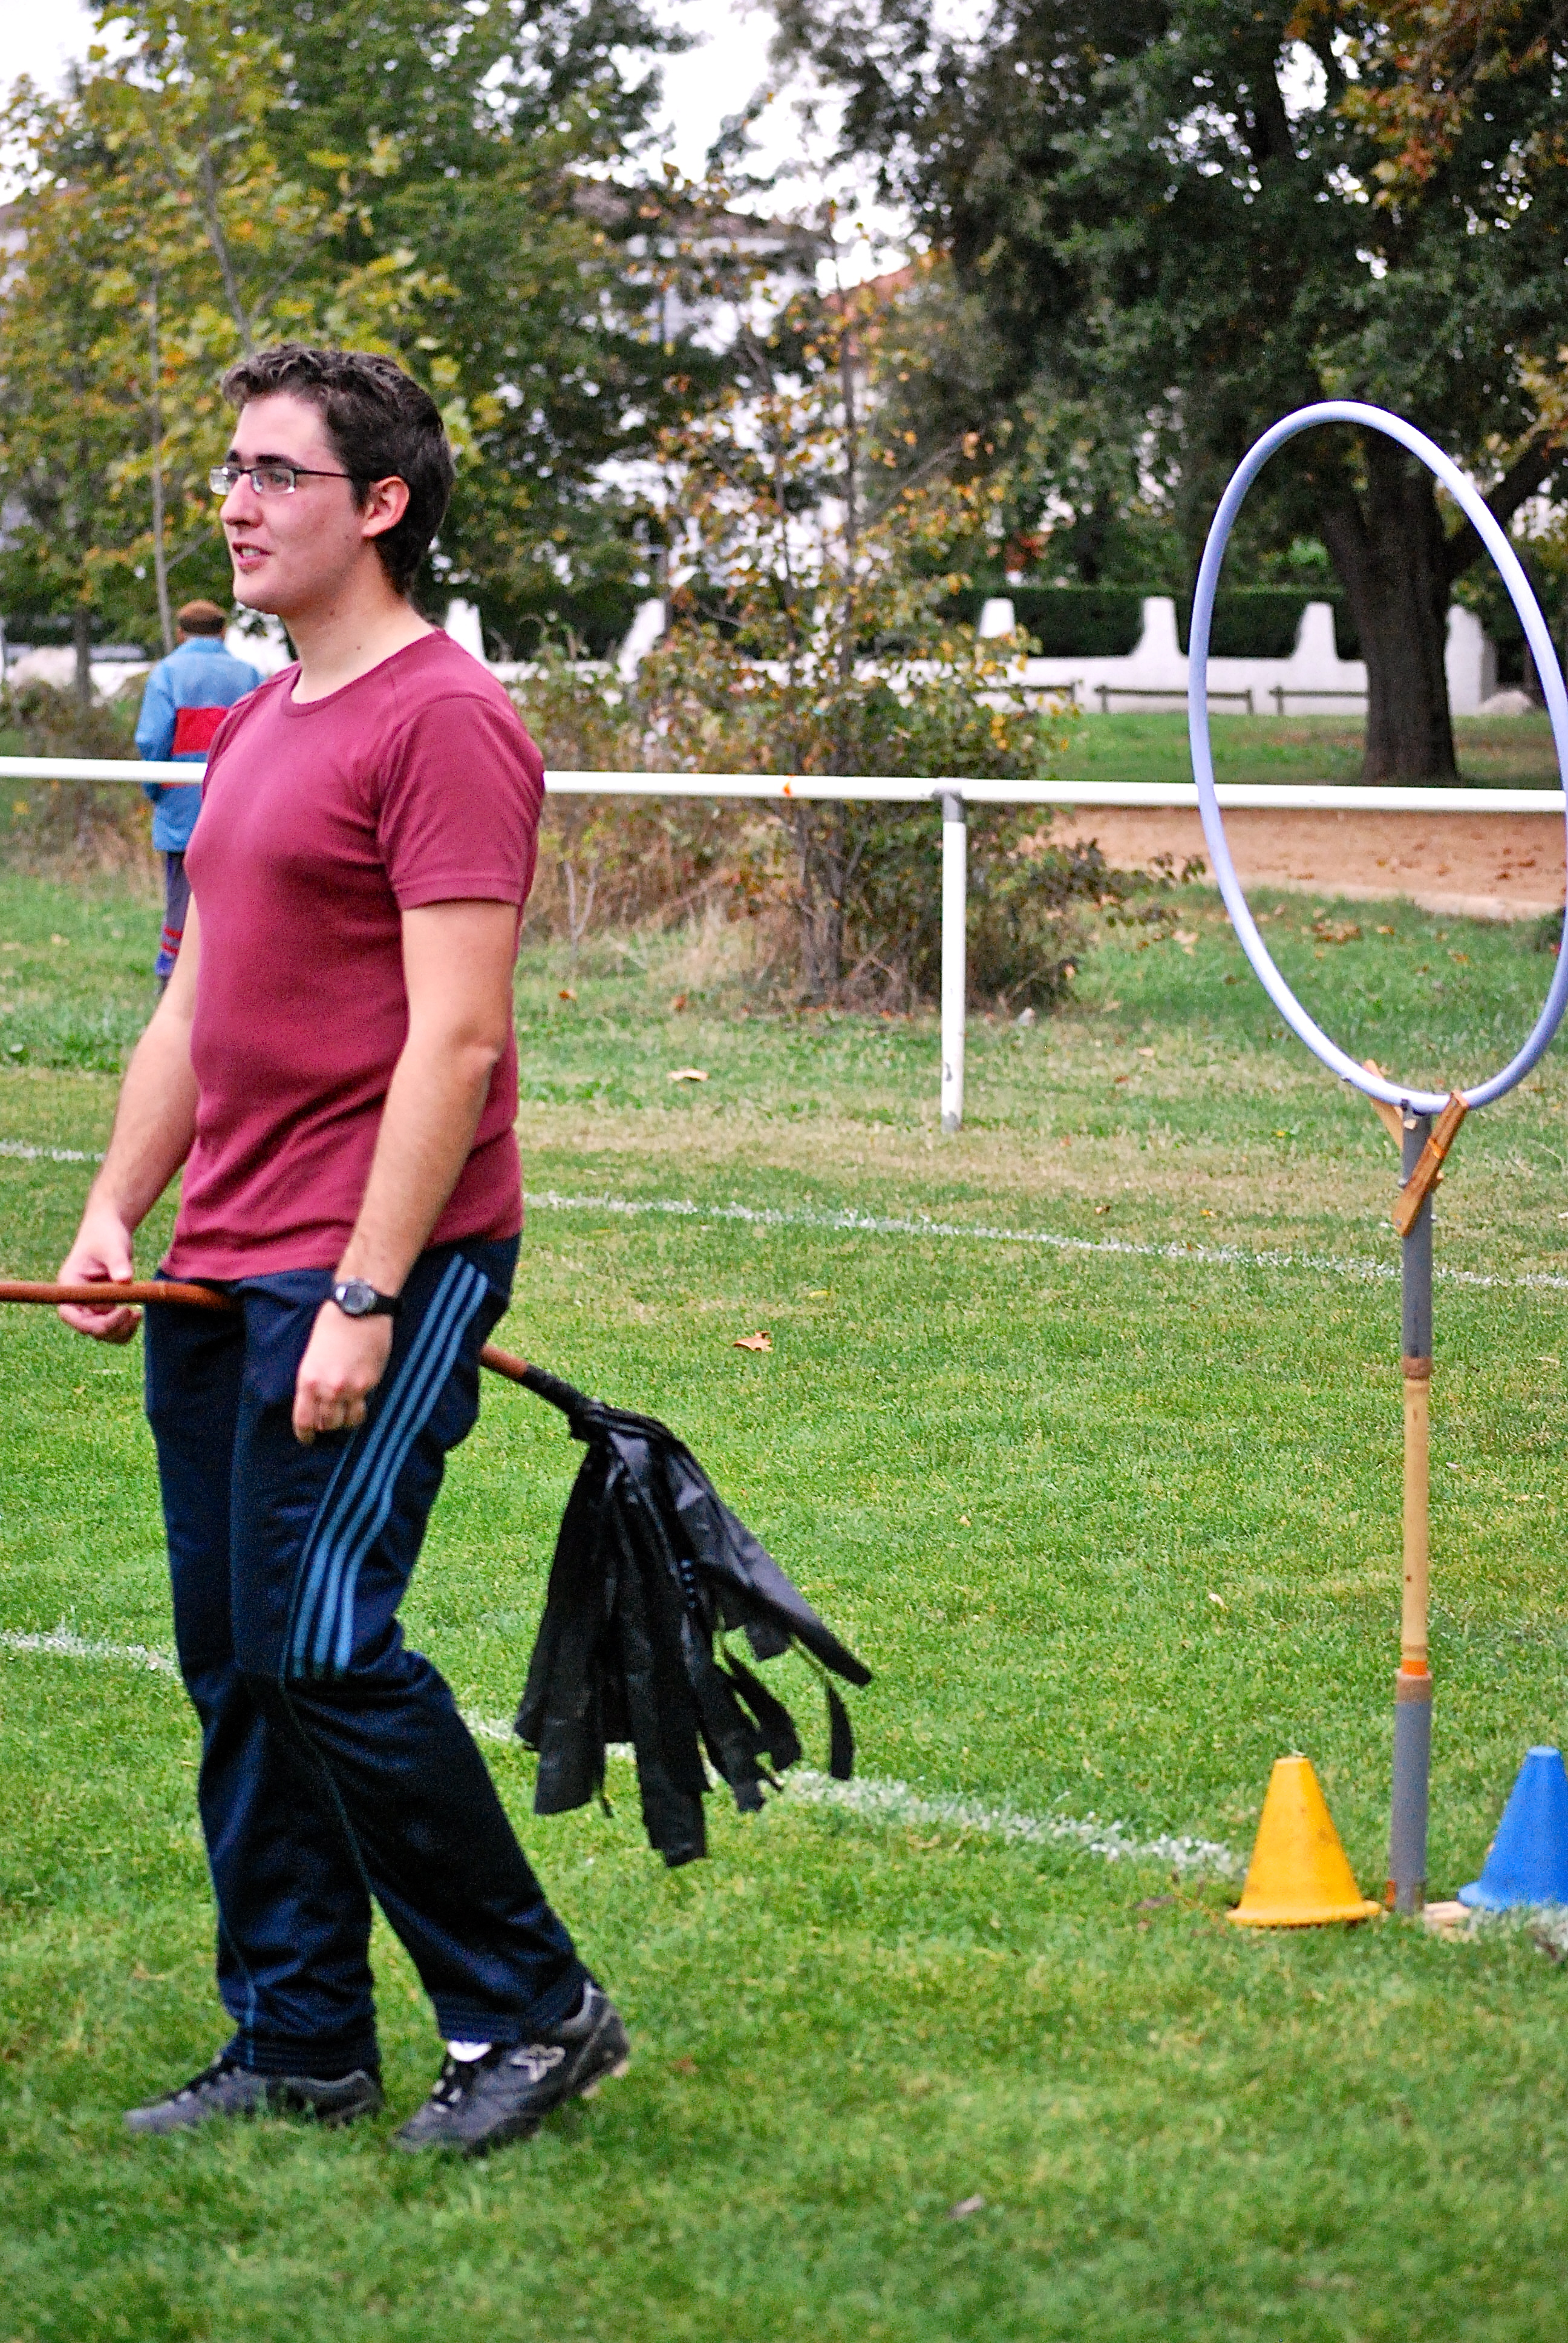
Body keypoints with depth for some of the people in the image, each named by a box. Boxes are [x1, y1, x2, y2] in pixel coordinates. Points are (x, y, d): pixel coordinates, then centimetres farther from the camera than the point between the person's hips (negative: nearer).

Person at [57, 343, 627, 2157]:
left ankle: (532, 2010, 4)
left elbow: (454, 1035, -17)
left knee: (321, 1647, -11)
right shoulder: (251, 726, 17)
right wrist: (117, 1209, 14)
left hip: (377, 1268, -9)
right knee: (231, 1661, 9)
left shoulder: (443, 722, -11)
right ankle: (298, 2046, 19)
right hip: (218, 1273, 9)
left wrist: (366, 1294, -21)